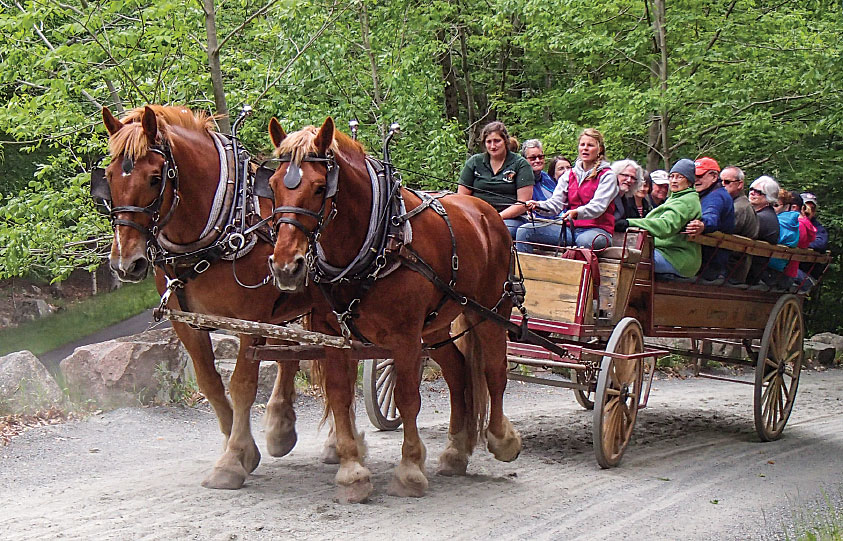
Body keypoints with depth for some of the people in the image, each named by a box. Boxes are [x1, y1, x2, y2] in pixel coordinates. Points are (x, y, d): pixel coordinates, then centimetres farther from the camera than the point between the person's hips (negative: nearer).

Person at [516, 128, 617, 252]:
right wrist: (538, 205, -16)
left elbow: (598, 206, -13)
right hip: (572, 228, 5)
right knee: (524, 230, -9)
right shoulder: (570, 175, 18)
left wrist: (576, 213, -33)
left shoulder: (607, 176, 2)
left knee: (584, 241, -43)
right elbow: (556, 203, 6)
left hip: (597, 229, -5)